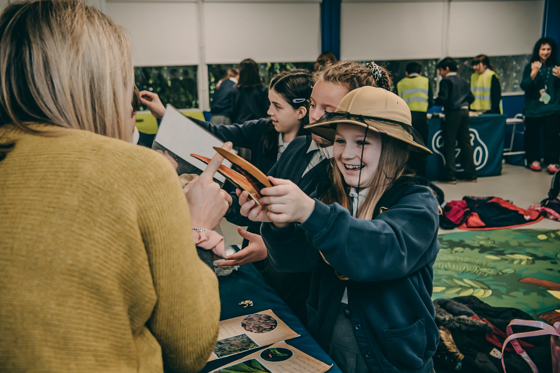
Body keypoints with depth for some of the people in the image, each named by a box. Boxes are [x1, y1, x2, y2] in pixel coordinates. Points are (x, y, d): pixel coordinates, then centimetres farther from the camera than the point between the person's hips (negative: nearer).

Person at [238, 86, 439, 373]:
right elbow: (295, 258, -14)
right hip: (325, 338, 3)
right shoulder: (329, 194, -3)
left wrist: (311, 212, -46)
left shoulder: (418, 203, -14)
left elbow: (386, 251, -33)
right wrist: (279, 223, -35)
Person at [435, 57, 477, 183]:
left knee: (449, 144, -2)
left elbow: (443, 99, -13)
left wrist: (435, 101, 5)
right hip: (465, 112, 7)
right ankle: (471, 174, 12)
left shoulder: (445, 81, -4)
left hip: (453, 113, -7)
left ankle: (450, 175, -4)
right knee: (466, 143, 10)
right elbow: (471, 98, 16)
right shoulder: (463, 81, 17)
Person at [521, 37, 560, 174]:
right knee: (532, 136, 3)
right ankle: (533, 160, 19)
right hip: (533, 109, -1)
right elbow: (524, 86, -6)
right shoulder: (530, 66, 4)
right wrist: (533, 74, -20)